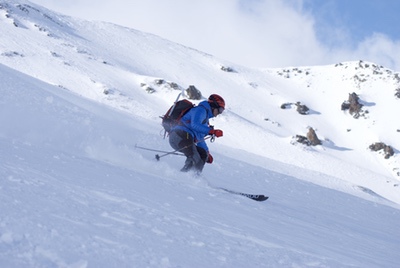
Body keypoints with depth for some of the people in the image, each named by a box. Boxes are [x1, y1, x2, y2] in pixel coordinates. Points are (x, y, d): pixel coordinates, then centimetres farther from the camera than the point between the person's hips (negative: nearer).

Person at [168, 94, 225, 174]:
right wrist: (211, 131, -23)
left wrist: (207, 152, 38)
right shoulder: (201, 110, 1)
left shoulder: (205, 117, 32)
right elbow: (195, 125, -18)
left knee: (203, 154, 12)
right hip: (181, 137, -10)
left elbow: (200, 138, 40)